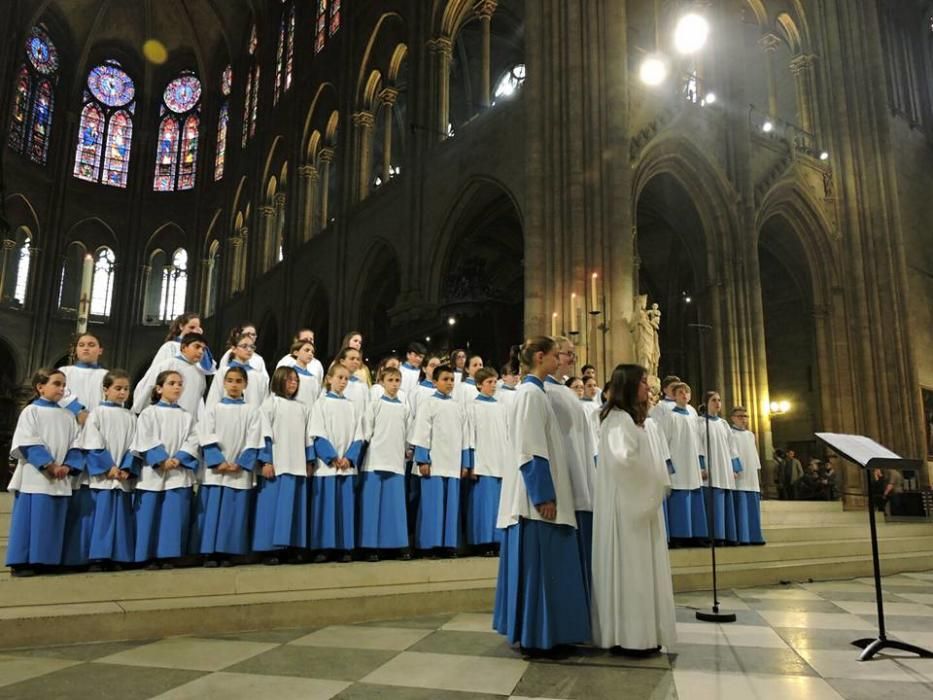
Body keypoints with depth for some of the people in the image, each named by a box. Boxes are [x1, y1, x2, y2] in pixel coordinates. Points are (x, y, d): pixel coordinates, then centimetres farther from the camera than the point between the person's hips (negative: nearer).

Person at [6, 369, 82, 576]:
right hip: (35, 477, -5)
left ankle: (44, 561, 14)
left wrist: (67, 466, -7)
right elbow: (29, 444, -10)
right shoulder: (31, 411, -2)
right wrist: (49, 465, -16)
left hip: (60, 479, 5)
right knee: (30, 519, -4)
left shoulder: (67, 416, 13)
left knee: (53, 521, 6)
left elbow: (75, 445, 10)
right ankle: (22, 562, 4)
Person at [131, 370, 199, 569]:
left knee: (175, 517, 0)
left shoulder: (187, 416, 13)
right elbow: (145, 441, -6)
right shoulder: (149, 413, 4)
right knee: (150, 517, 0)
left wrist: (178, 459, -14)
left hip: (180, 474, 2)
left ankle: (168, 556, 9)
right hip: (153, 473, -2)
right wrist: (162, 460, -16)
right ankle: (150, 557, 9)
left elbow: (192, 442, 3)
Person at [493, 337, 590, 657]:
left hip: (540, 491, 10)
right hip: (537, 494, -10)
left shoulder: (533, 392, 16)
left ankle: (535, 633, 21)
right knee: (538, 566, -3)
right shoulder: (531, 393, -14)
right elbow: (531, 450, -20)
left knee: (540, 566, 13)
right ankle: (536, 638, 6)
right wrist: (544, 495, -21)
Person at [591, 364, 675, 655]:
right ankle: (631, 636, 5)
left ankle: (636, 633, 21)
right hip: (627, 505, -10)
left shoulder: (628, 417, 16)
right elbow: (623, 457, -31)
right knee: (630, 568, -3)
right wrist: (651, 482, -17)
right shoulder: (619, 418, -16)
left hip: (637, 502, 10)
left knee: (637, 568, 13)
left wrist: (653, 484, 7)